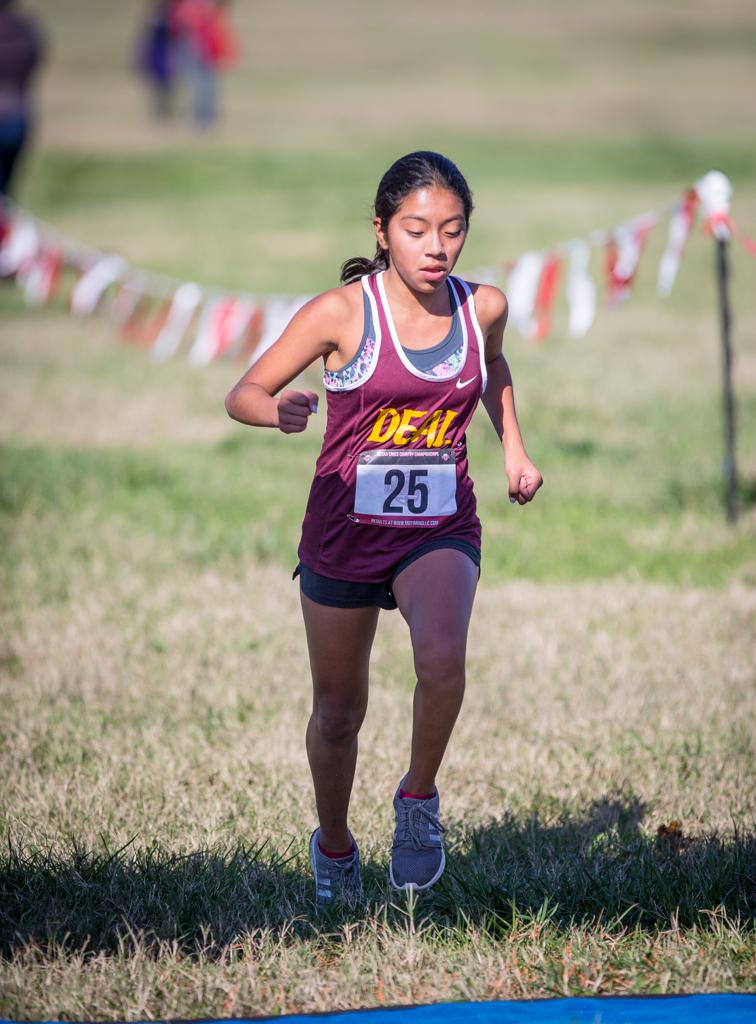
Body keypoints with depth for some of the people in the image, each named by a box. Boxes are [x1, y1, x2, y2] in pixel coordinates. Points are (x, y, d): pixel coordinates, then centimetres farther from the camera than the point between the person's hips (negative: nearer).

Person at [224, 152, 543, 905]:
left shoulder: (482, 307, -3)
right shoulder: (341, 313, -14)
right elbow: (242, 394, -12)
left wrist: (512, 447, 16)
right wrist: (281, 411, -33)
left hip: (439, 530, 1)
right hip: (344, 531, -1)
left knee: (442, 656, -29)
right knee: (338, 711, 11)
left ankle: (419, 798, -3)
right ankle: (333, 845, 38)